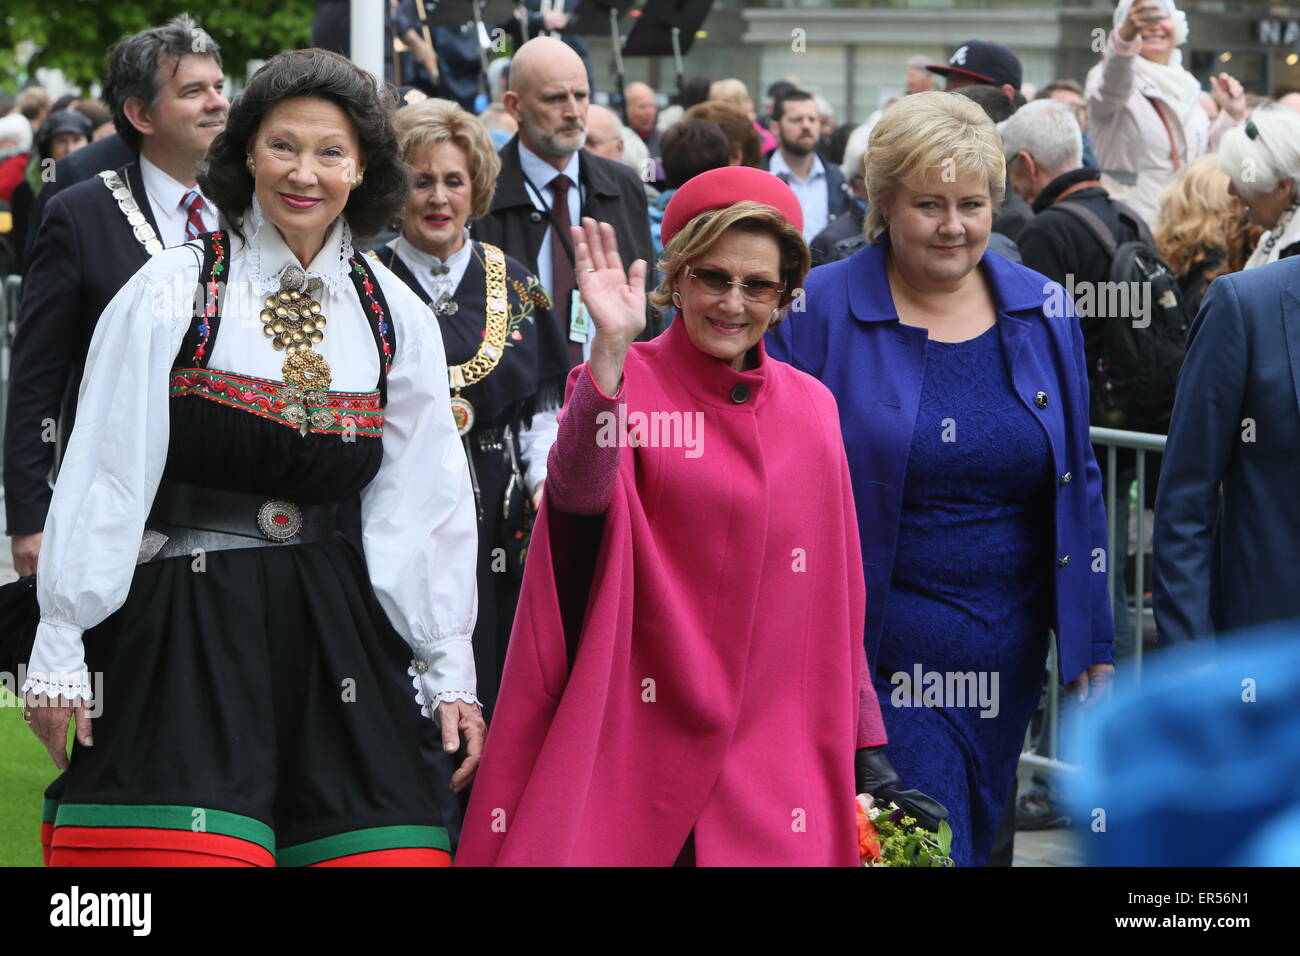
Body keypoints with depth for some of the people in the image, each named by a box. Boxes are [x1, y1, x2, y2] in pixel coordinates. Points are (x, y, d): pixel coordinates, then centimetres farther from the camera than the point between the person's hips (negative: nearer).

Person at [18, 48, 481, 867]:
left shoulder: (397, 321, 9)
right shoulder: (174, 292, -2)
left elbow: (424, 508, 11)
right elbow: (103, 478, -3)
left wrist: (450, 671, 9)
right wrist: (60, 650, -5)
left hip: (331, 630, 3)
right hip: (178, 627, -3)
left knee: (389, 847, -5)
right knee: (188, 848, -13)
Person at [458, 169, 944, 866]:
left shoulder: (810, 409, 10)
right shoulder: (622, 383, -3)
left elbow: (835, 598, 14)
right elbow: (579, 492, -25)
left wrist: (864, 746, 11)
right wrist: (611, 350, -36)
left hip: (769, 746, 4)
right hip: (640, 742, -3)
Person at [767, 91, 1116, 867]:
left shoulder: (1042, 315, 6)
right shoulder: (820, 314, -6)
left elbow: (1077, 487, 11)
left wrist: (1092, 651, 8)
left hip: (1008, 655, 5)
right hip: (879, 651, -4)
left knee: (977, 839, 13)